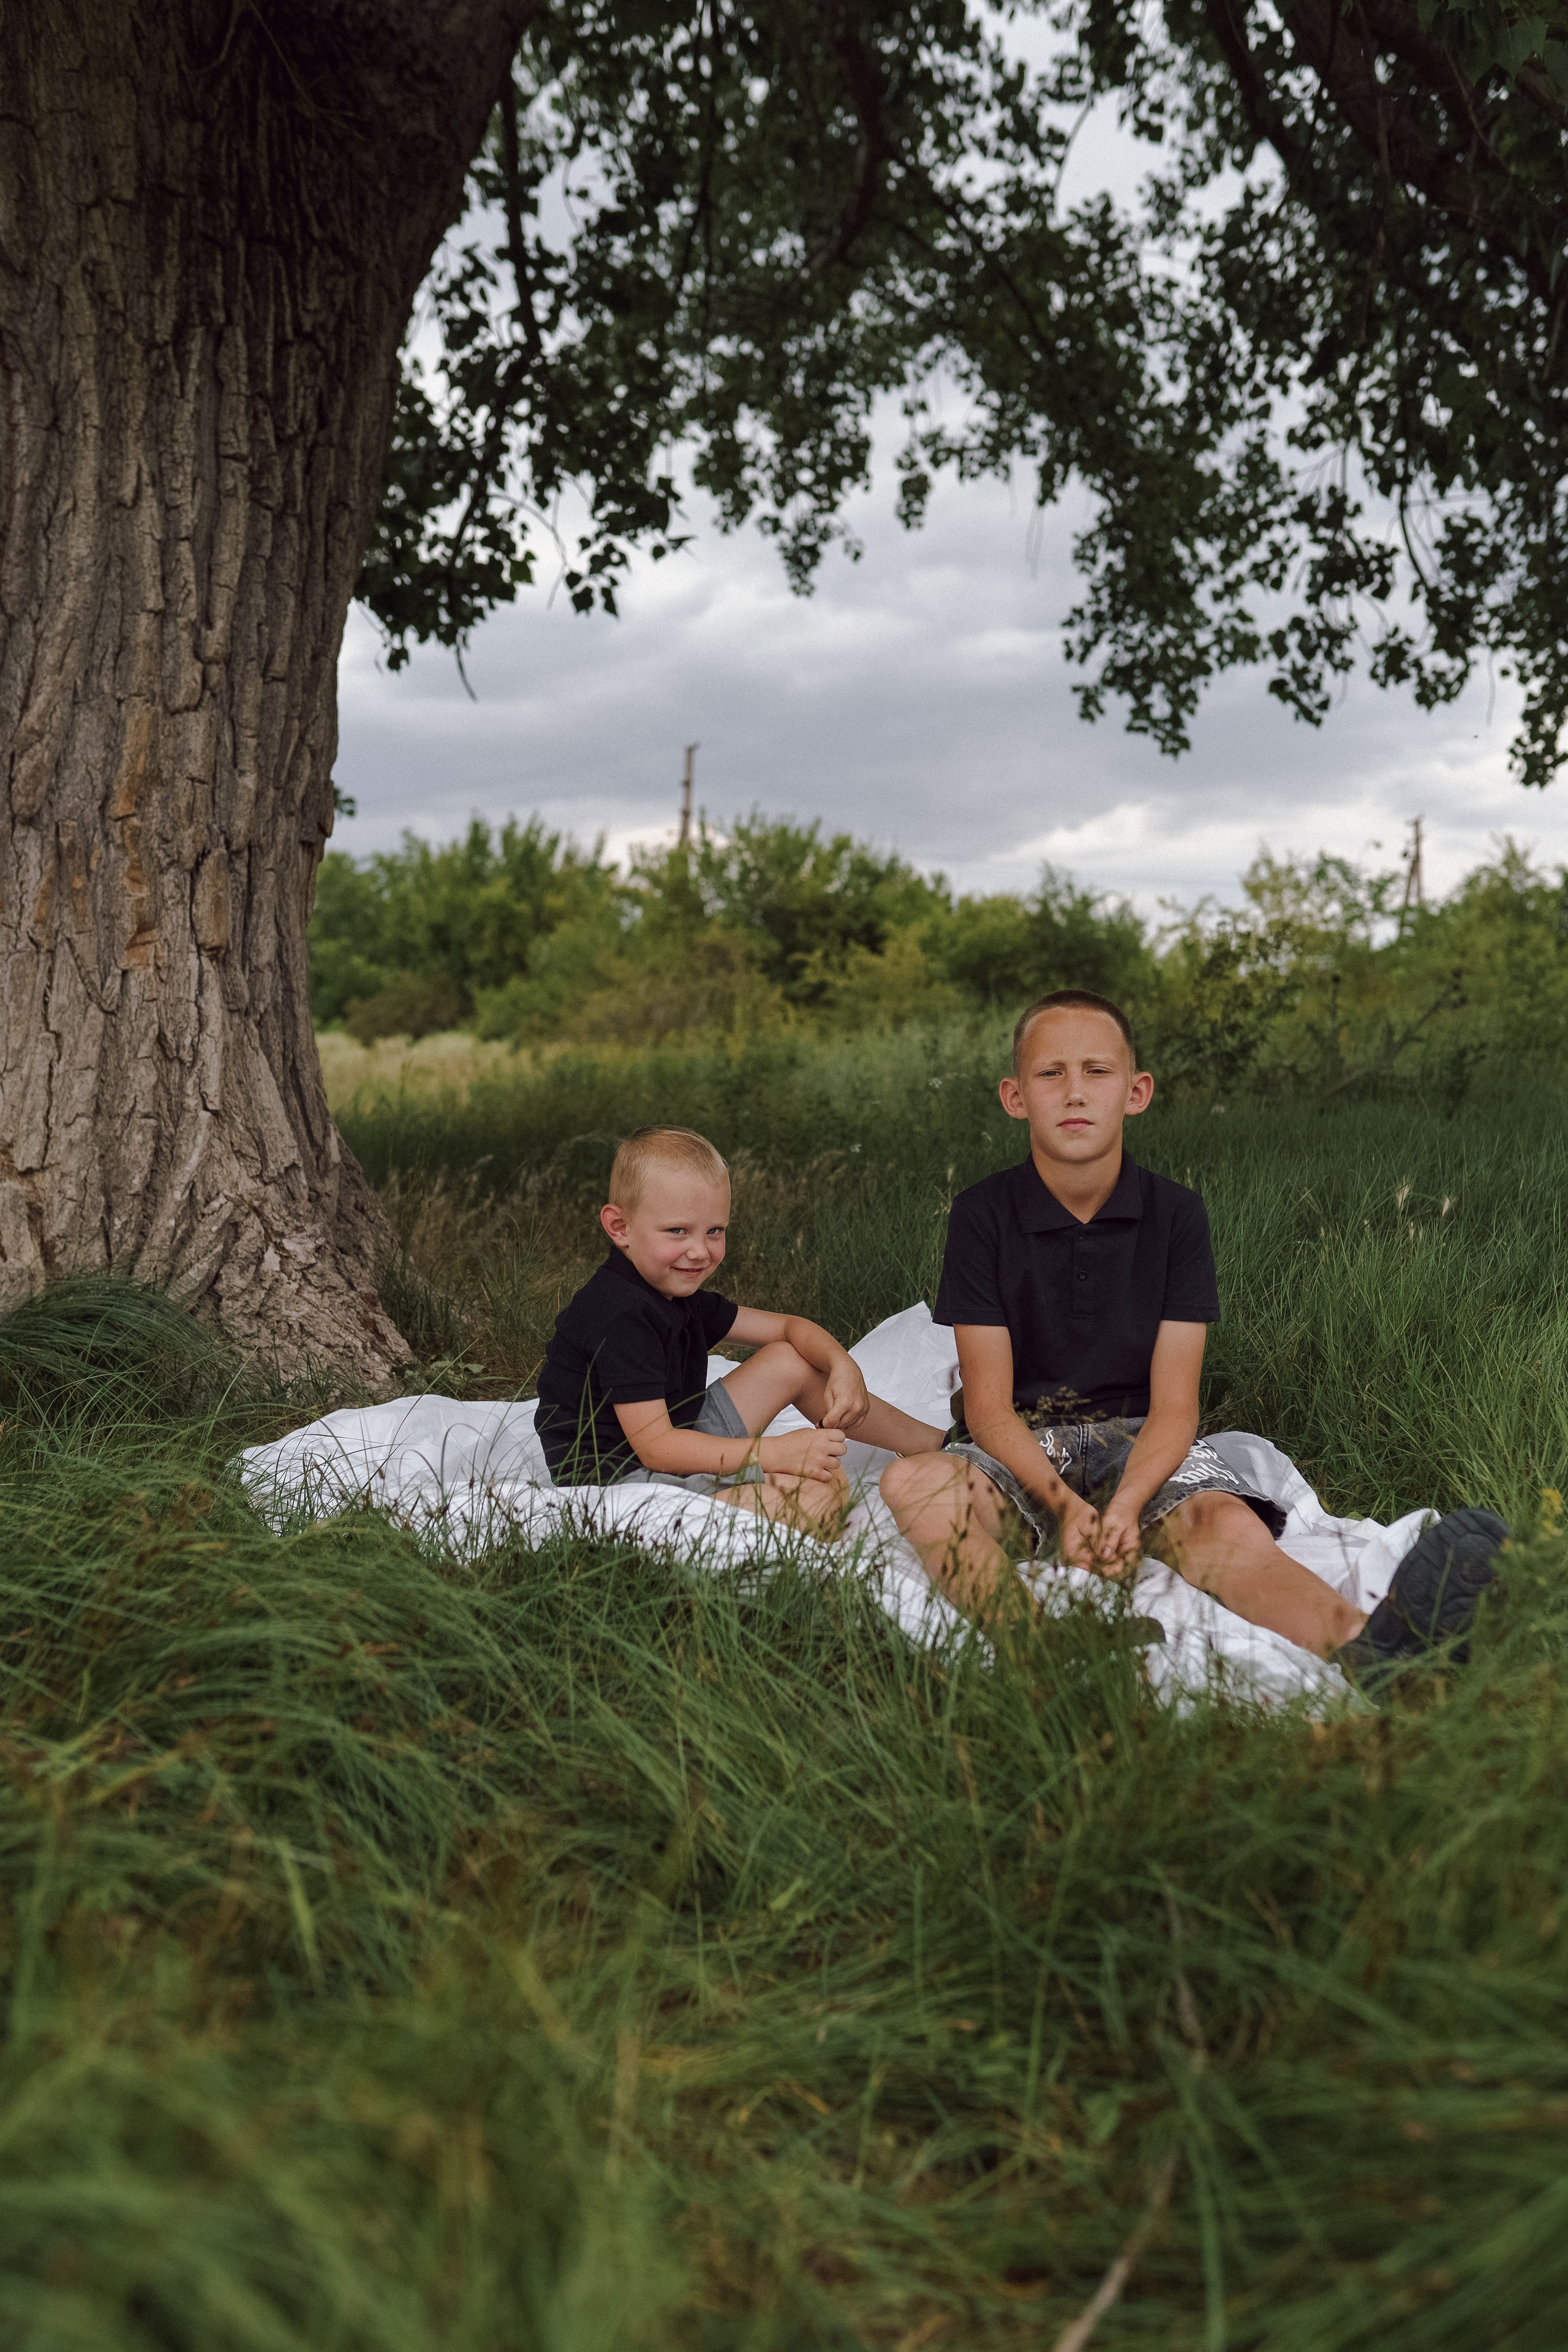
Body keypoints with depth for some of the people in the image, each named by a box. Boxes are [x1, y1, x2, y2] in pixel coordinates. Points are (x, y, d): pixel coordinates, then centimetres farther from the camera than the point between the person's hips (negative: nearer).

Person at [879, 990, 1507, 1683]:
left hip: (1142, 1443, 1)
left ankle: (1363, 1644, -62)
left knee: (1225, 1522, -33)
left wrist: (1124, 1506, -26)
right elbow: (989, 1406, -7)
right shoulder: (983, 1215, -3)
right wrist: (1065, 1505, -26)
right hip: (1019, 1447, 0)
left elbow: (1174, 1407, -5)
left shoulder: (1176, 1215, 0)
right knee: (911, 1484, -34)